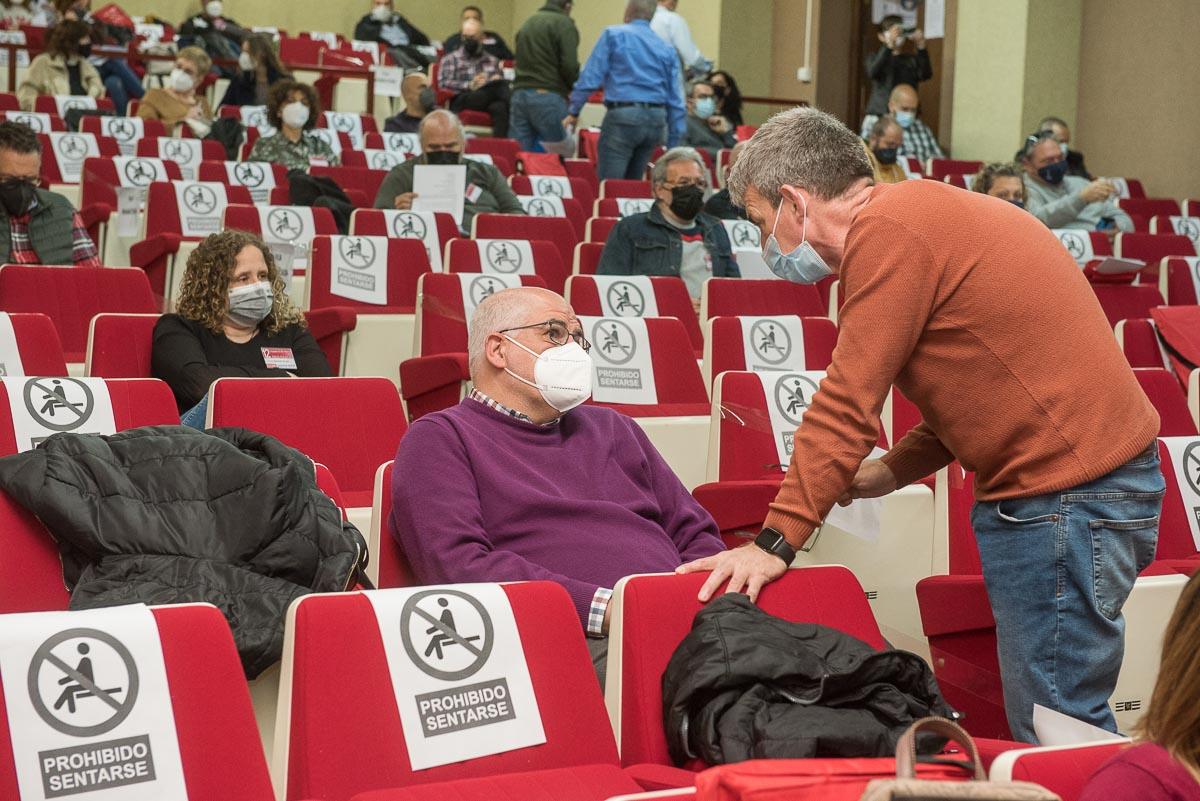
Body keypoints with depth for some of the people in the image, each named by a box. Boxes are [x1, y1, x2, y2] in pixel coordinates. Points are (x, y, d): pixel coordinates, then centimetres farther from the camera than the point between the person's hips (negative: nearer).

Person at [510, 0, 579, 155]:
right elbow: (569, 65, -11)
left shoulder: (528, 23, 20)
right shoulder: (564, 24, -3)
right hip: (548, 97, -6)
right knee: (562, 153, 2)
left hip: (520, 93, 6)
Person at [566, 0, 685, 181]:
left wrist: (573, 111, 2)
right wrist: (674, 146, 16)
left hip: (624, 116, -5)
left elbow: (591, 76, -5)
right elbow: (676, 100, 13)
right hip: (656, 119, 5)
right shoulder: (666, 49, 15)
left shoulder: (613, 35, 4)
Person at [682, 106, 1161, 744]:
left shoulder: (890, 230, -14)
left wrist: (774, 541, -10)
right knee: (1041, 723, 13)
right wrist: (893, 470, 13)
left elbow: (846, 405, -15)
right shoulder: (919, 212, 17)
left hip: (1067, 495, -10)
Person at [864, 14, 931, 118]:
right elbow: (872, 72, -14)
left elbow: (926, 75, -5)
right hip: (879, 114, -1)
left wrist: (921, 48, -18)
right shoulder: (875, 57, 8)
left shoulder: (912, 59, 13)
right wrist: (889, 46, -24)